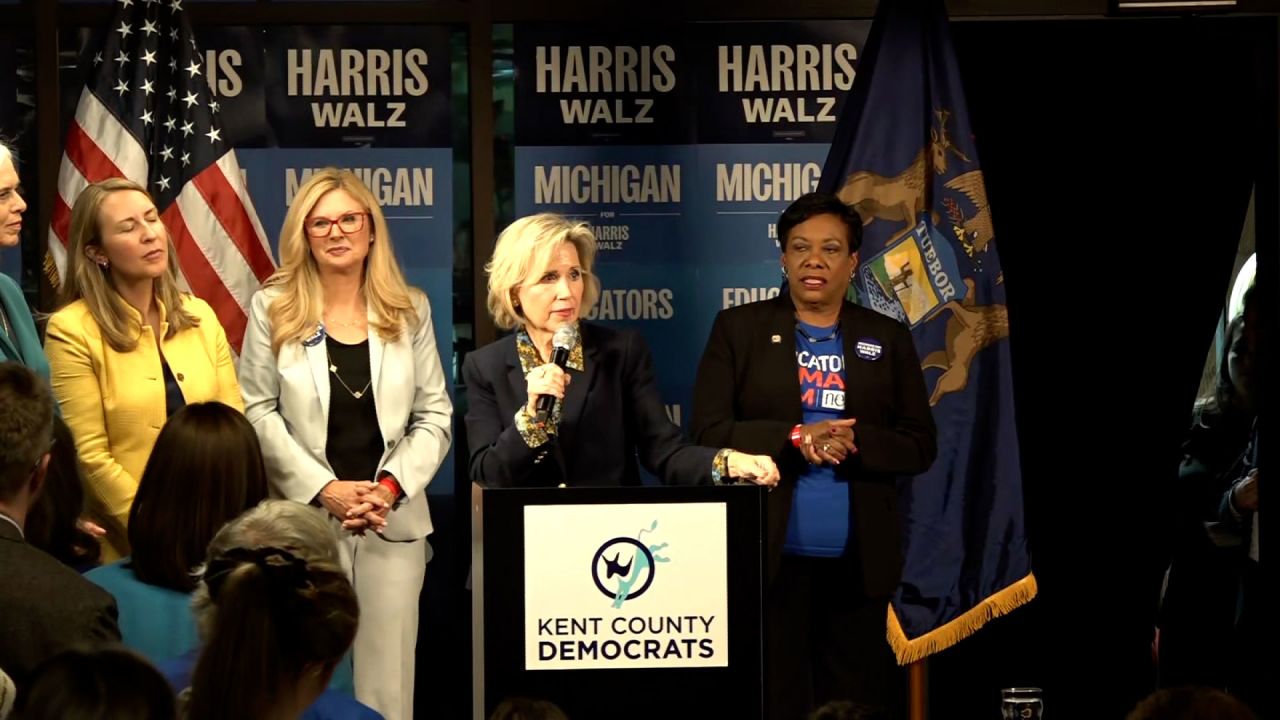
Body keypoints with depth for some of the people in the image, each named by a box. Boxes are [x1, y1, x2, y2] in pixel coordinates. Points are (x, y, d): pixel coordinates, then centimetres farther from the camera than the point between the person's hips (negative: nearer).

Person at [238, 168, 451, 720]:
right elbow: (259, 413, -2)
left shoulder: (409, 311, 8)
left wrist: (392, 486, -9)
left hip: (393, 522, 2)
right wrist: (324, 489, -11)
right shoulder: (274, 308, 2)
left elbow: (434, 415, 7)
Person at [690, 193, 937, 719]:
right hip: (771, 558, -2)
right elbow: (709, 432, -3)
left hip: (859, 563, 2)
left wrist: (853, 443, -14)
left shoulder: (889, 339, 10)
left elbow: (920, 446, 5)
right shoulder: (738, 328, 5)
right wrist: (794, 439, -17)